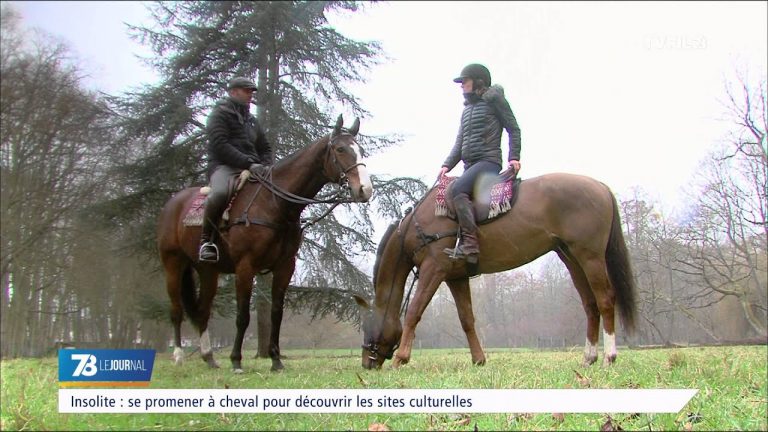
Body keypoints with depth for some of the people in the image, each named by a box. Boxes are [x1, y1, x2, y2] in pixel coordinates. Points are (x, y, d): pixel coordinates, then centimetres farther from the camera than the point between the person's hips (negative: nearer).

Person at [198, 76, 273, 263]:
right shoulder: (220, 114, 5)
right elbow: (220, 146, -10)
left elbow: (266, 149, 26)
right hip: (224, 166, -7)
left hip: (251, 169, 7)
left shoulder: (251, 120, 27)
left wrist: (263, 167, 3)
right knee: (220, 192, -39)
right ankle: (206, 240, -24)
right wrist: (248, 163, -19)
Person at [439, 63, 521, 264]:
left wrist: (513, 157, -10)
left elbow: (513, 129, 2)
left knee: (458, 189, -30)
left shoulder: (494, 98, 3)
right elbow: (460, 143, 20)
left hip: (488, 161, -9)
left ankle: (470, 244, -36)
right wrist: (447, 165, 6)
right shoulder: (467, 108, 24)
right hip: (470, 165, 9)